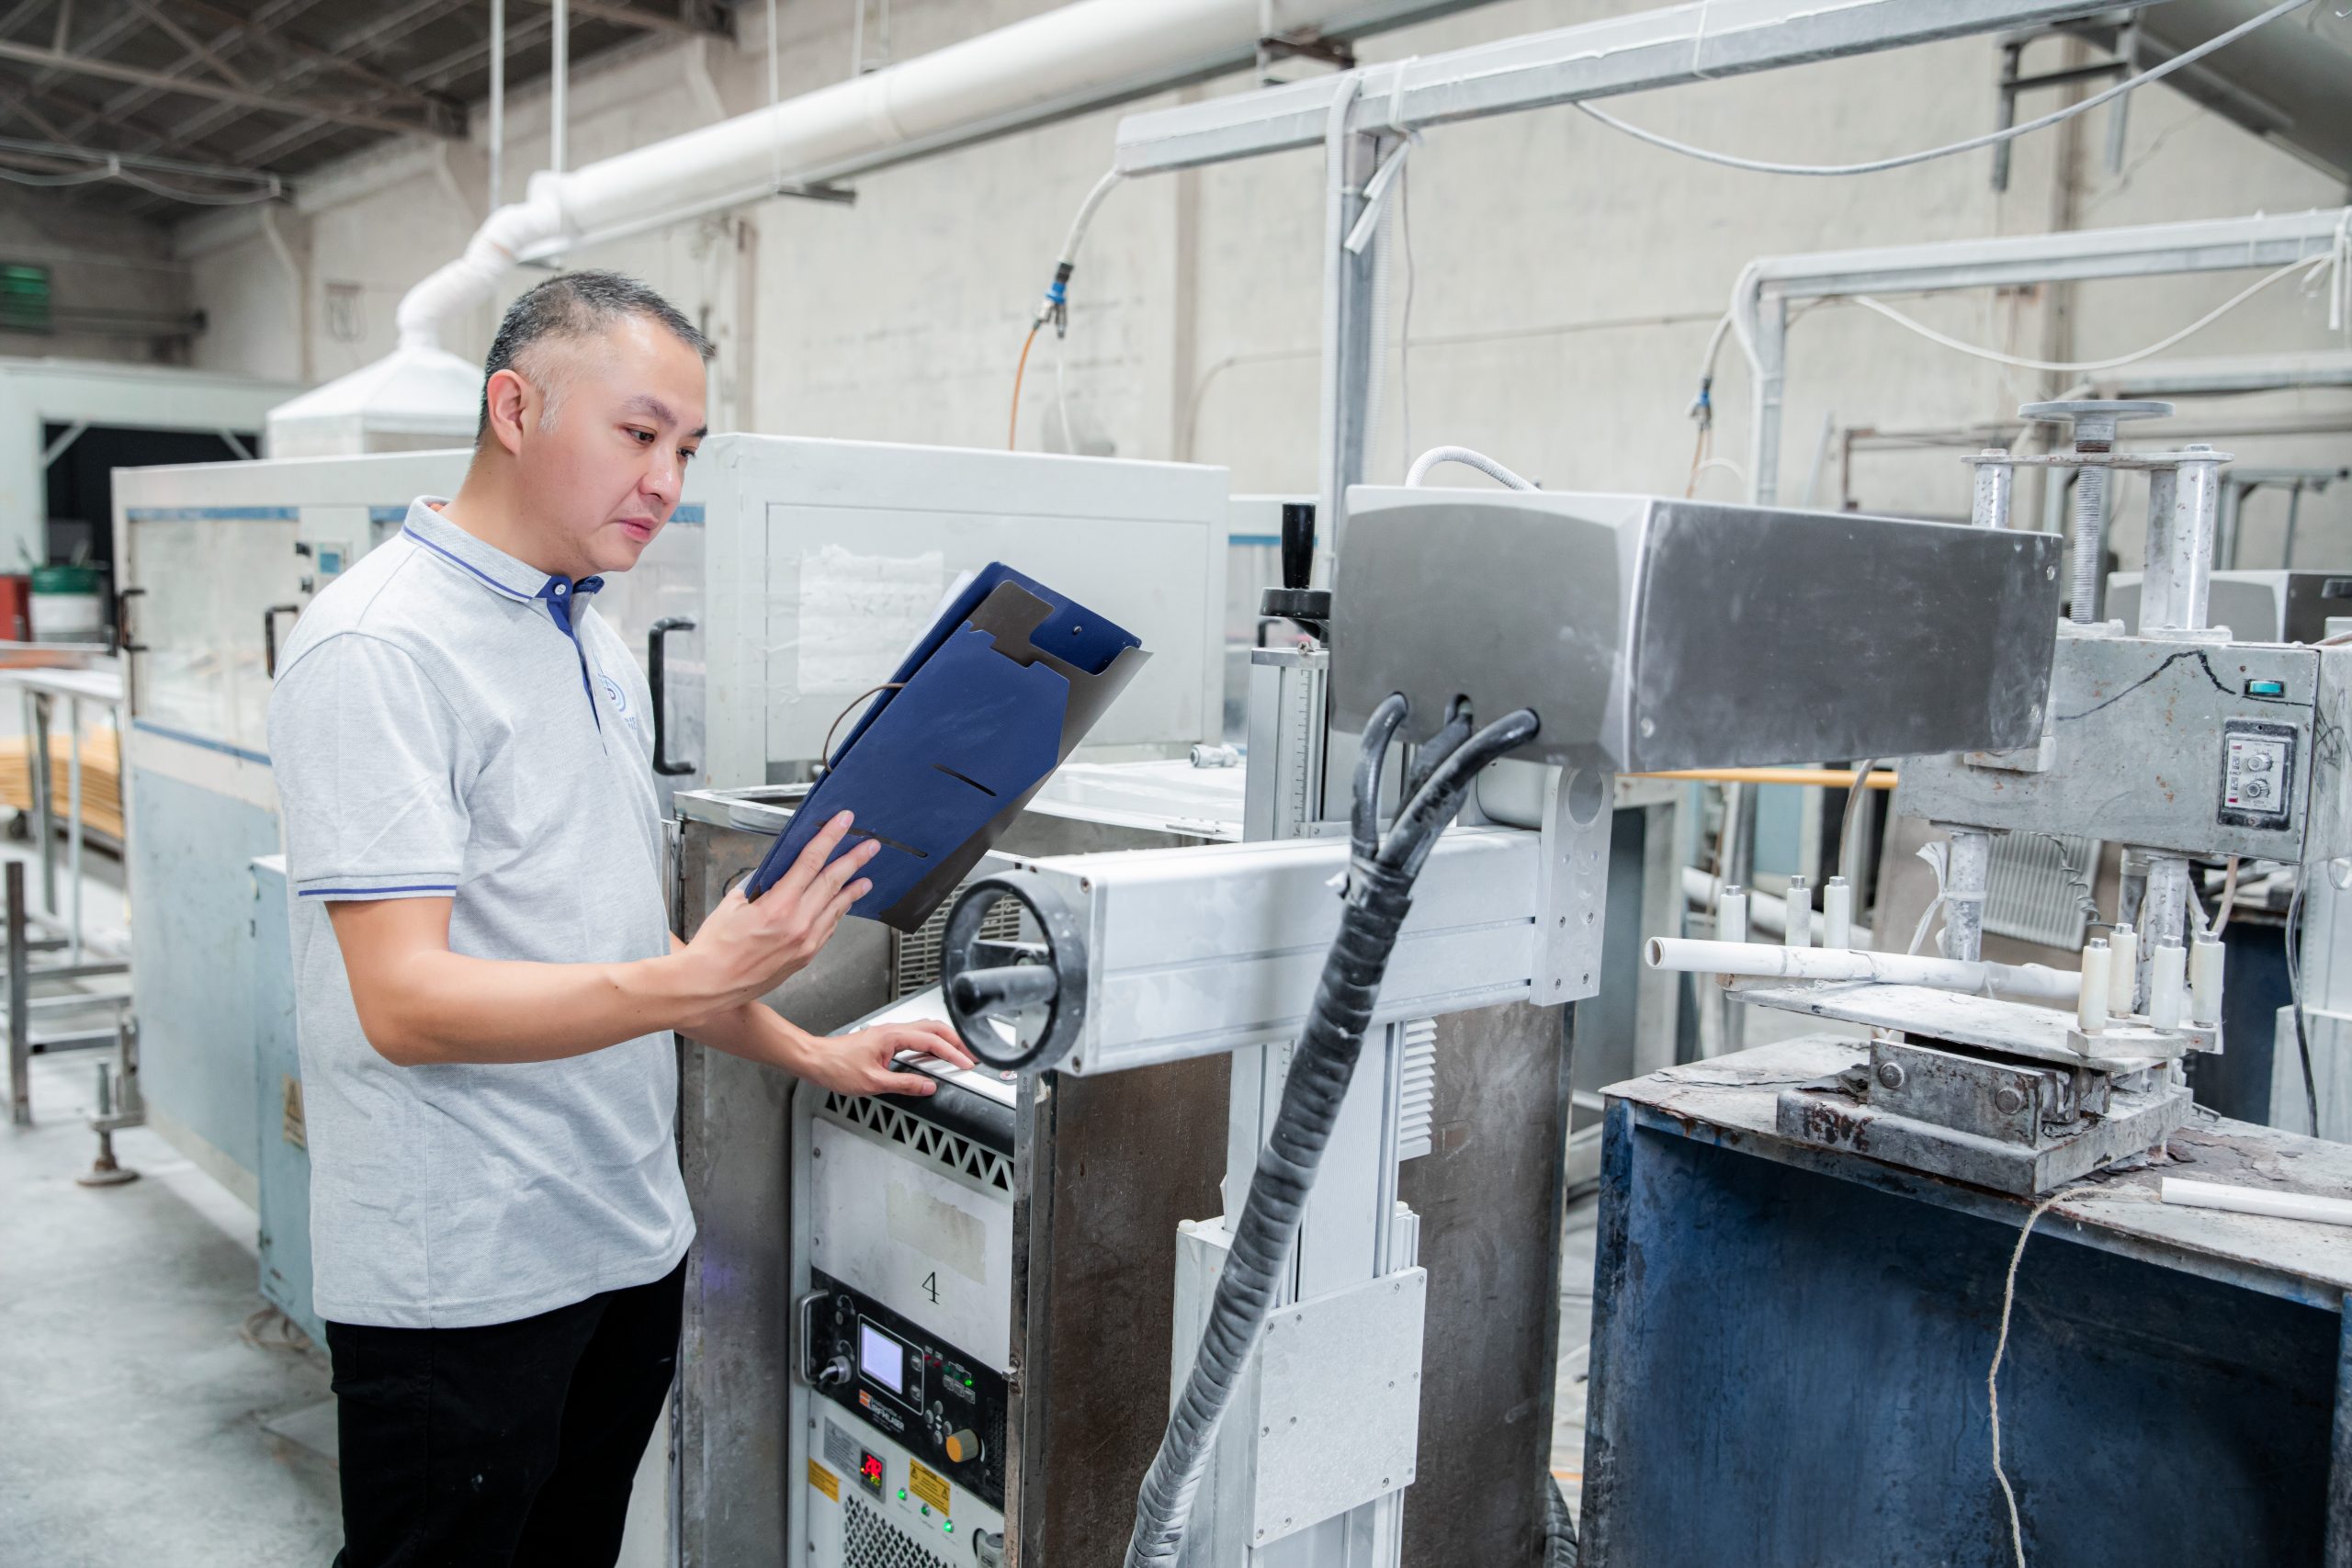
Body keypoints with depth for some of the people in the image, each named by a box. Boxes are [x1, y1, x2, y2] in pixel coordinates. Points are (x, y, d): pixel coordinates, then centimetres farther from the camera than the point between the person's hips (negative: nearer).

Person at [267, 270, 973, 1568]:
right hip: (464, 1273, -8)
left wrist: (804, 1052, 8)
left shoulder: (594, 643, 11)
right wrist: (701, 979, -33)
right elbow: (407, 1001, -24)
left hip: (626, 1239, 8)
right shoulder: (380, 649, -17)